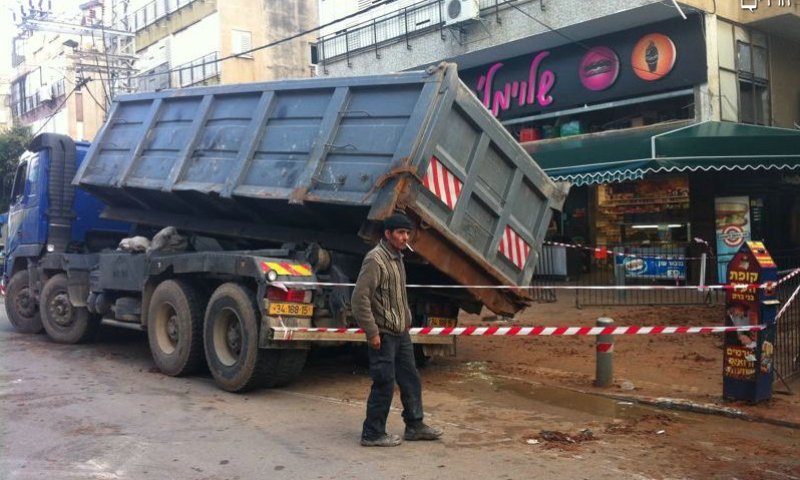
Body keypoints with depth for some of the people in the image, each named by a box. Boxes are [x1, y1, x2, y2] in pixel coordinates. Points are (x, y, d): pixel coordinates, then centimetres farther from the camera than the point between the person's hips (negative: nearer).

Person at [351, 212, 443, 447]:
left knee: (410, 379, 15)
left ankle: (414, 426, 28)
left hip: (401, 333, 9)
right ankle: (372, 434, 10)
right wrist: (372, 332, -21)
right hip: (383, 335, -9)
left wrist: (407, 320, 16)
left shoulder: (397, 258, 13)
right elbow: (360, 297, -22)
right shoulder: (375, 259, -17)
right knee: (384, 384, -2)